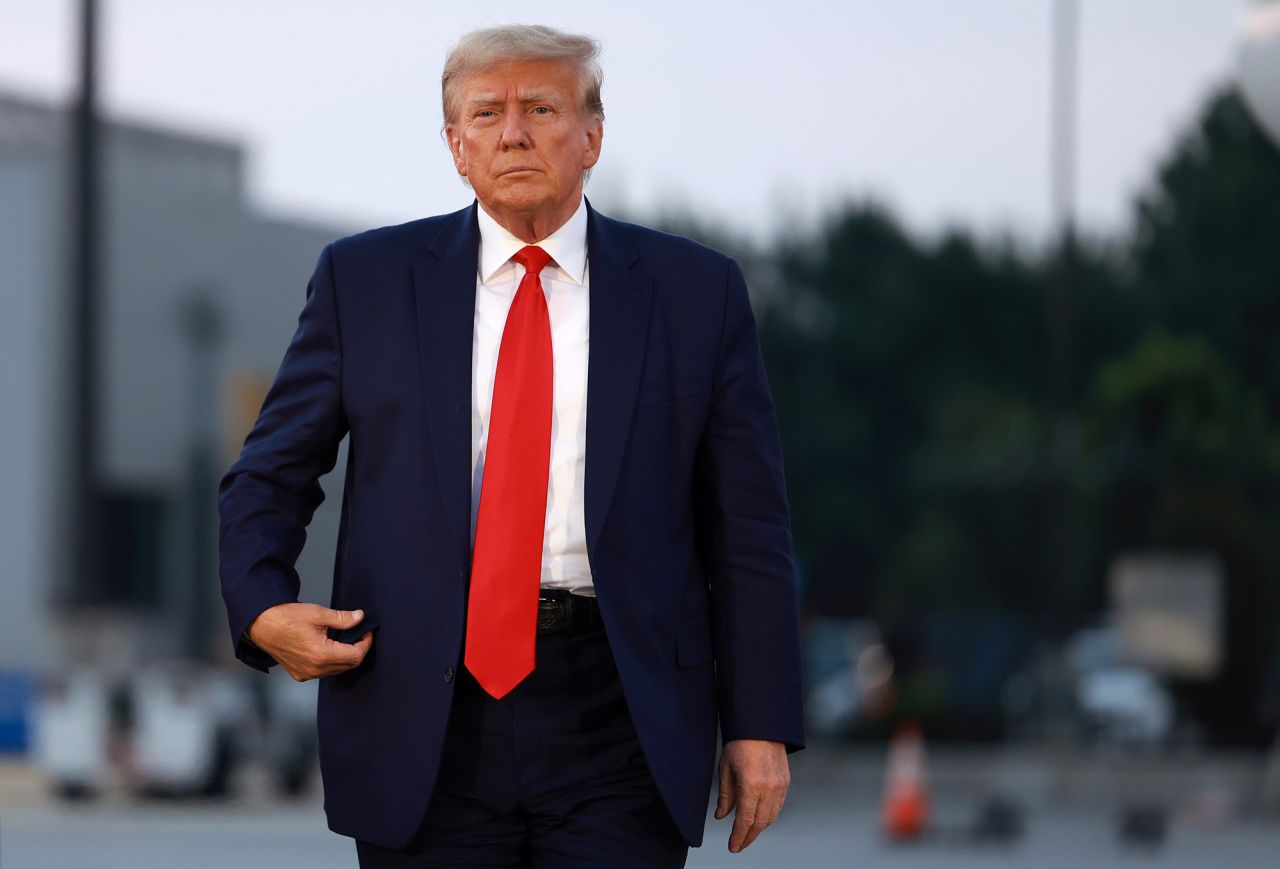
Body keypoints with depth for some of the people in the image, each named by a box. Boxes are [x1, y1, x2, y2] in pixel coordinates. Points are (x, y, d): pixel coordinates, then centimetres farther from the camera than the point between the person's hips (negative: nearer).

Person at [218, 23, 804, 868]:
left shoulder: (695, 290, 6)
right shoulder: (366, 279, 7)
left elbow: (748, 524, 6)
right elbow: (270, 476, 11)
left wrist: (761, 725, 1)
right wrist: (262, 608, -10)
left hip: (618, 718, -1)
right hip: (425, 717, 1)